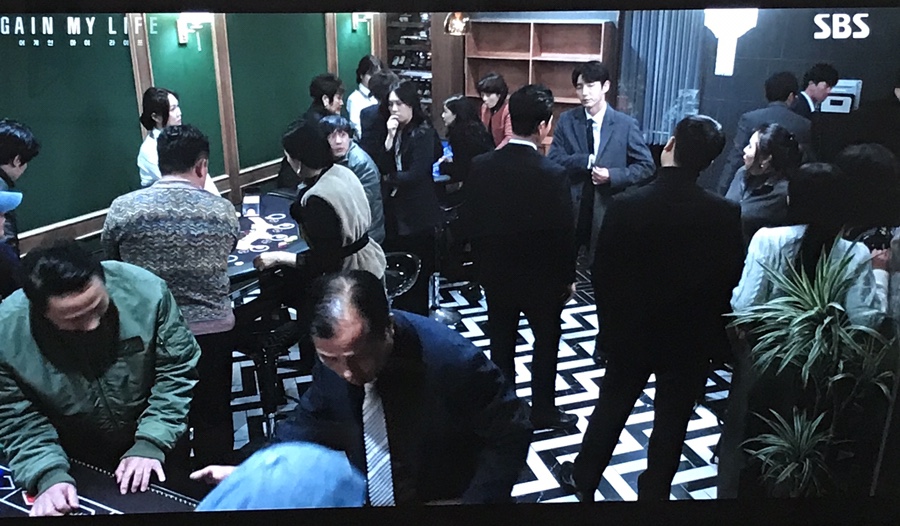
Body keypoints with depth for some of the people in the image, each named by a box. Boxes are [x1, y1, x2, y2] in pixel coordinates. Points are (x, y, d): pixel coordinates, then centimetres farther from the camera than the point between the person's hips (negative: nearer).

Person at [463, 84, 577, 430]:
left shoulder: (481, 166, -10)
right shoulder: (553, 174, -21)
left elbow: (470, 220, -2)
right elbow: (564, 232, -15)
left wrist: (483, 263, 12)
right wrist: (569, 277, 1)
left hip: (496, 272, 4)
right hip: (542, 276, -3)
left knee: (501, 343, 17)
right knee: (546, 341, 16)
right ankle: (543, 411, 30)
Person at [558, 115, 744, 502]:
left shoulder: (626, 205, -17)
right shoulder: (726, 214, -15)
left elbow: (602, 273, -9)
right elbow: (732, 278, -5)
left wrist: (610, 321, 7)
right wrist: (713, 325, 13)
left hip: (631, 330, 1)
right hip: (692, 336, 0)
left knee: (611, 406, 19)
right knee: (672, 420, 15)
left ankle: (583, 478, 36)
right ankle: (654, 493, 32)